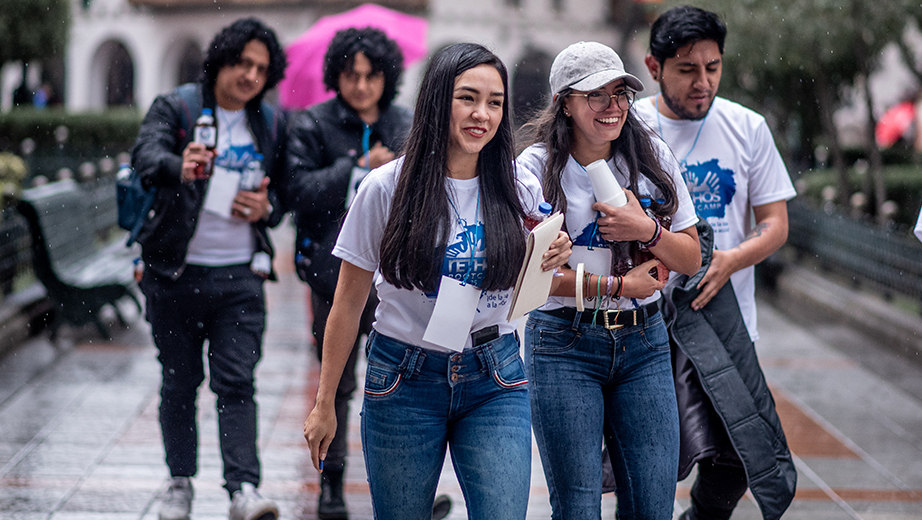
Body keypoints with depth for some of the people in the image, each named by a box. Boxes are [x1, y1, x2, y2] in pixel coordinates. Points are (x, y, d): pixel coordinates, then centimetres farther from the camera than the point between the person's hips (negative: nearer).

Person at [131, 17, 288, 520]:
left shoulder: (272, 125, 9)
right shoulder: (174, 108, -3)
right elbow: (147, 156, -23)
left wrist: (267, 208, -6)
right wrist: (179, 167, -47)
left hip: (240, 276, 1)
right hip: (175, 274, -1)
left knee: (236, 384, -6)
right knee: (179, 384, 9)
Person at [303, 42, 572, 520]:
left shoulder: (520, 191, 0)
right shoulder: (387, 189, -8)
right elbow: (348, 306, -2)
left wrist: (551, 263, -9)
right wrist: (324, 405, 0)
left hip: (494, 378, 1)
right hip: (404, 378, -1)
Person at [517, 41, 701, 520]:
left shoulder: (652, 157, 7)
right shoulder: (538, 167, -4)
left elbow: (691, 259, 9)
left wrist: (647, 230, -11)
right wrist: (618, 287, -10)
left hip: (643, 342, 3)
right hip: (563, 345, -3)